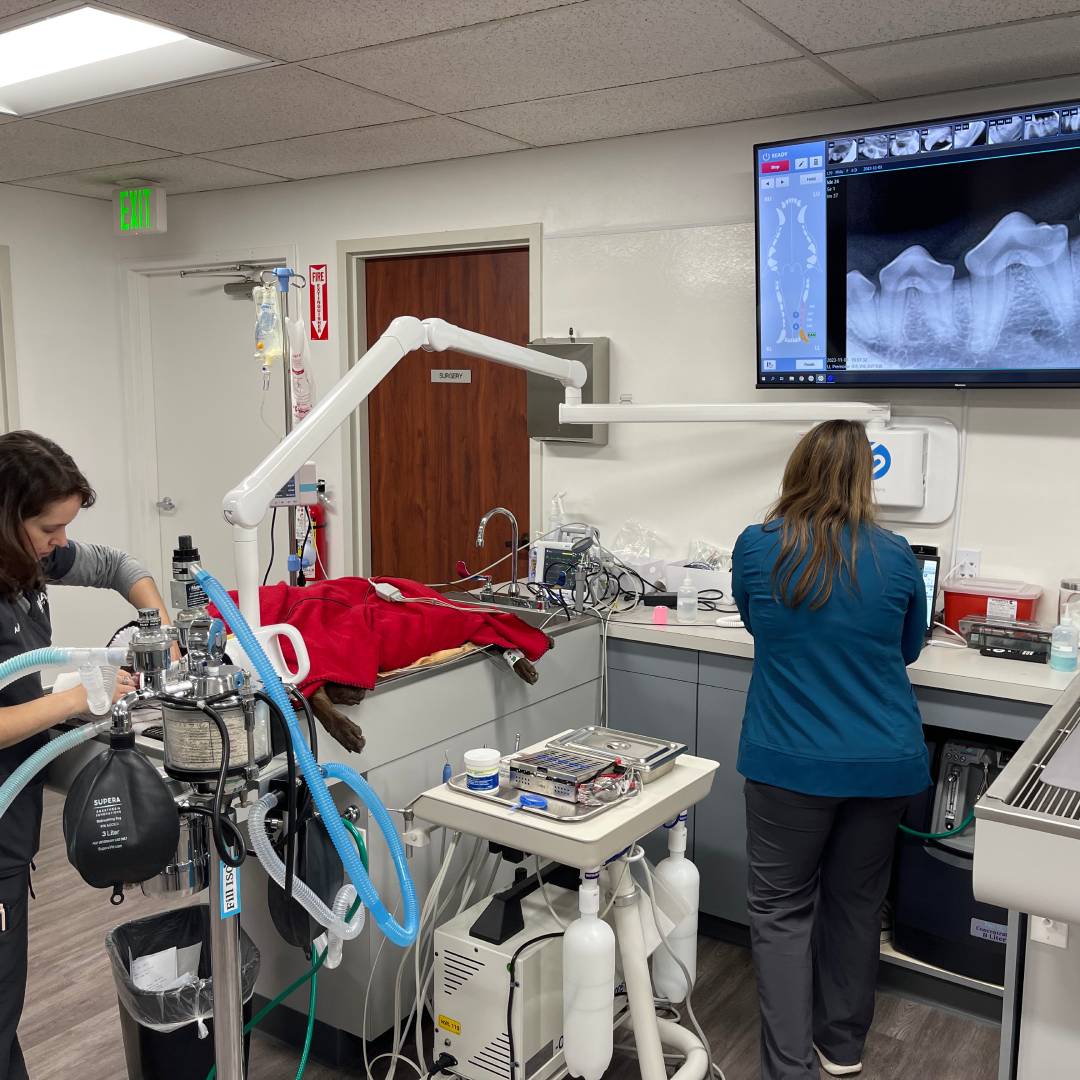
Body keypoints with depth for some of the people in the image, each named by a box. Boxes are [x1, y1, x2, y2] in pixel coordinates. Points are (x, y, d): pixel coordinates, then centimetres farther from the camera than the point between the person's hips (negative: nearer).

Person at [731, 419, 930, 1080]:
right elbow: (909, 648, 12)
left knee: (783, 908, 11)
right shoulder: (895, 557, -6)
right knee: (857, 903, 19)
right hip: (884, 764, 3)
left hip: (791, 762, -2)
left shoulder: (758, 549, -9)